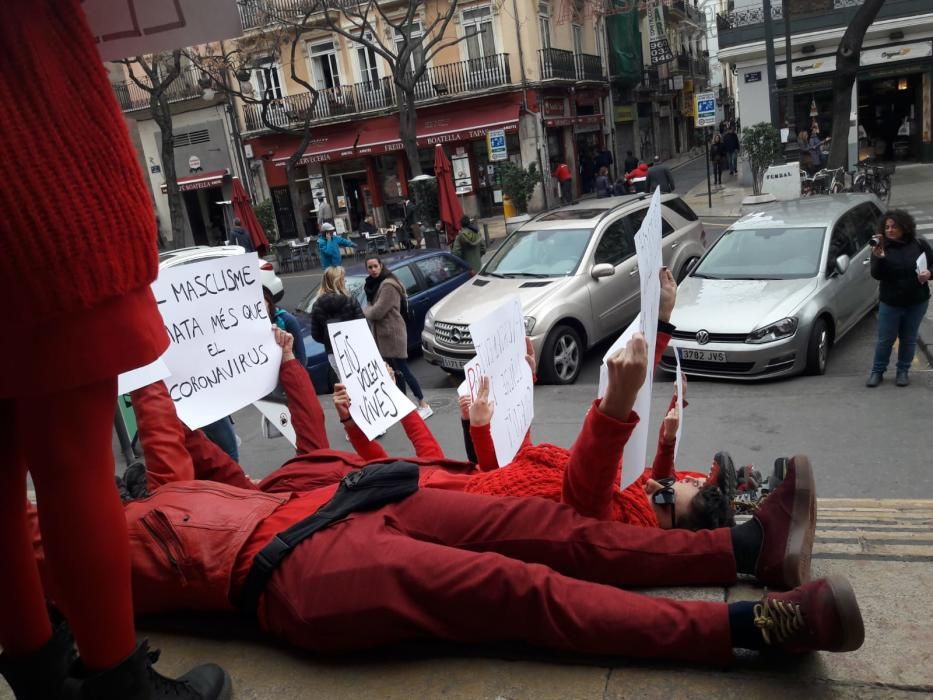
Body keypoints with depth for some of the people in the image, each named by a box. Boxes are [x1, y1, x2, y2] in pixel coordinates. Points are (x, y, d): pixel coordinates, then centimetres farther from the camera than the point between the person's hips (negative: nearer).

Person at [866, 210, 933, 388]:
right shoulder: (881, 247, -5)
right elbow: (876, 275, -17)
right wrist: (878, 258, -34)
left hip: (917, 302, 1)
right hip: (890, 303, -1)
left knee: (909, 339, 11)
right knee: (885, 339, 4)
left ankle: (903, 371, 25)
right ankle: (877, 371, 18)